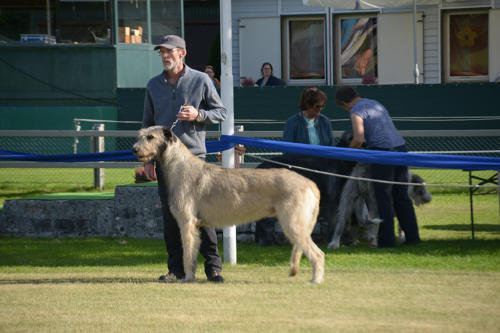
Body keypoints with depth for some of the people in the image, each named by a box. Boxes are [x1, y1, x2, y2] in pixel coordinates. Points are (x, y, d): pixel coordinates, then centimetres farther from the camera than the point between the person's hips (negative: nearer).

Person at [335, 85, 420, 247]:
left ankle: (387, 239, -2)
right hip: (401, 147, 7)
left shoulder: (356, 112, -3)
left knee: (384, 198, -1)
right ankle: (412, 235, 11)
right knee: (402, 196, 12)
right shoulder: (376, 104, 23)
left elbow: (359, 139, -13)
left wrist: (349, 151, 5)